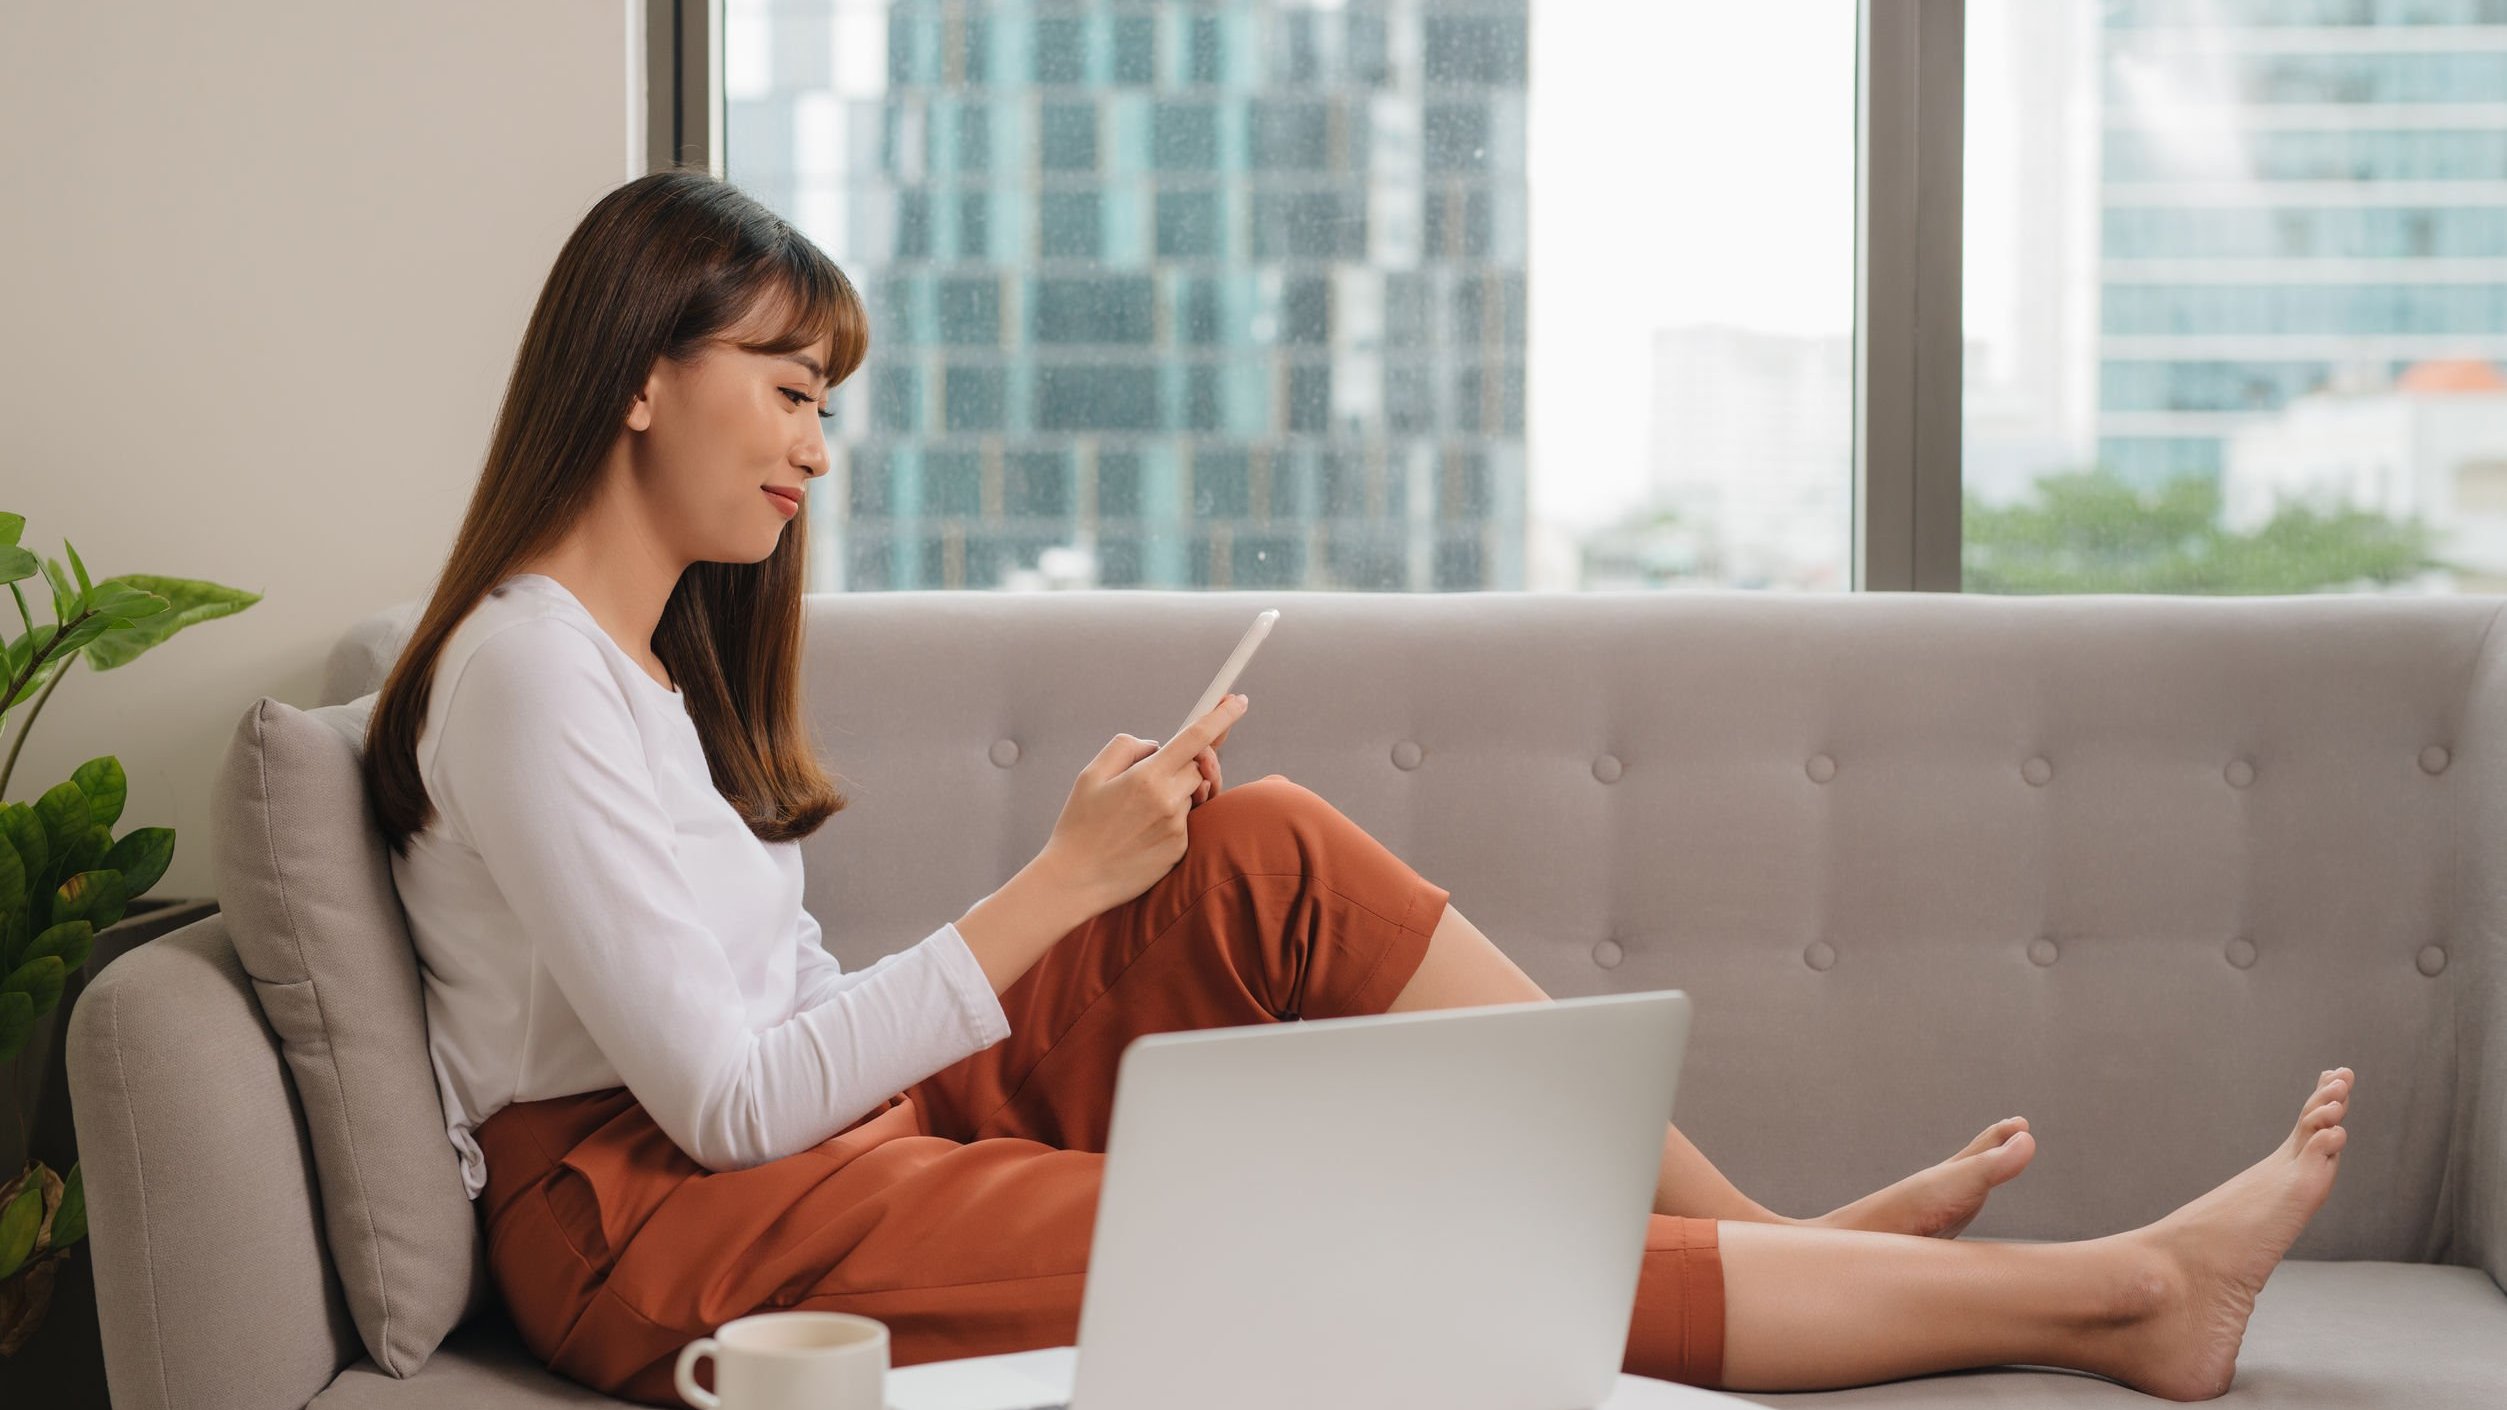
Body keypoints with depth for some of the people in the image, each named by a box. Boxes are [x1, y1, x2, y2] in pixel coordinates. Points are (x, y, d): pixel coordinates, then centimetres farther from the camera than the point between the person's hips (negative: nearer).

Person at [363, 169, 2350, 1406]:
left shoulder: (653, 643, 14)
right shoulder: (529, 671, -16)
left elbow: (779, 1028, 9)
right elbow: (728, 1102, -22)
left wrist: (1116, 851, -1)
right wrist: (1058, 890, -20)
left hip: (833, 1124, 9)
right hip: (667, 1239, -9)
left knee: (1269, 851, -6)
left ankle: (1775, 1227, -2)